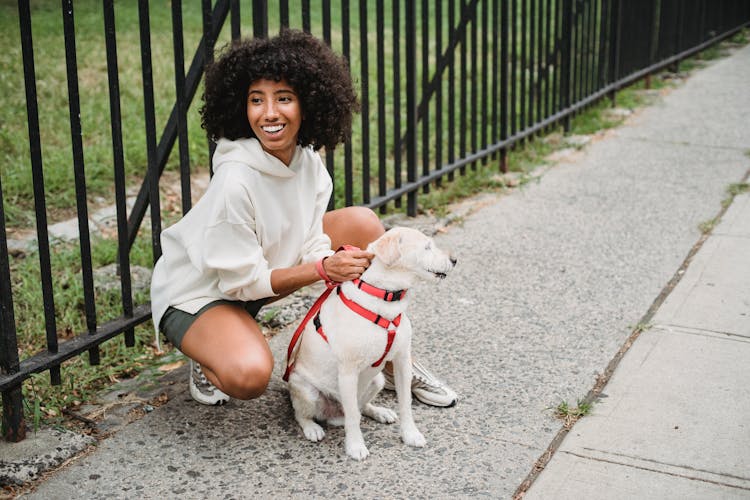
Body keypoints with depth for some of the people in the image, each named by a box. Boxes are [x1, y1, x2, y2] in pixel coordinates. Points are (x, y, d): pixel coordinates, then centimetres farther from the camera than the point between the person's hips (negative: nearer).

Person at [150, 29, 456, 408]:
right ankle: (210, 356, 3)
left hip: (265, 267, 7)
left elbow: (313, 246, -9)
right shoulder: (235, 181, -32)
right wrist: (323, 268, -32)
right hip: (198, 292, -7)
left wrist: (337, 264, -31)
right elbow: (243, 280, -25)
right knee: (249, 375, -37)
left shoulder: (307, 160, -12)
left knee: (362, 223, -7)